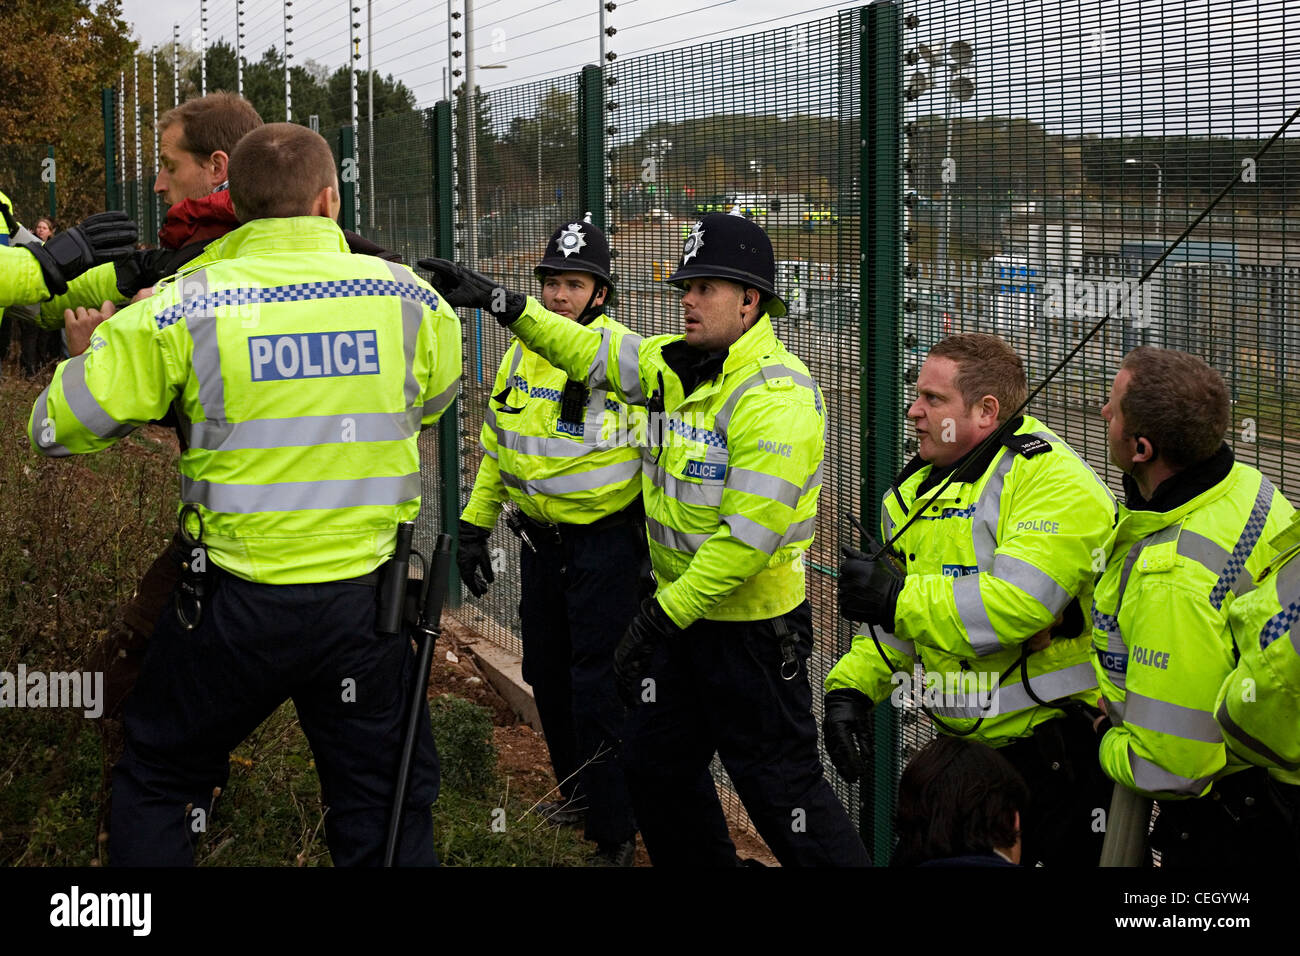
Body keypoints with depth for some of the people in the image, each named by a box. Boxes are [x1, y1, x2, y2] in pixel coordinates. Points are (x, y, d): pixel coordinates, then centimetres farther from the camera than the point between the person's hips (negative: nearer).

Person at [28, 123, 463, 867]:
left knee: (158, 785, 19)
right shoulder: (409, 299, -4)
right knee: (386, 812, 13)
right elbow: (436, 397, 17)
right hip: (364, 604, 1)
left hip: (235, 606, -1)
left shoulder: (183, 310, -10)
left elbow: (60, 426, -3)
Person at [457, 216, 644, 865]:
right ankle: (578, 793, 38)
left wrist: (656, 548, -18)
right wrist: (474, 526, 17)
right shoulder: (521, 353, 7)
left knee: (598, 689, -5)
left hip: (604, 546, -7)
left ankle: (614, 834, 5)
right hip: (540, 542, 8)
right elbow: (498, 444, 18)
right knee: (547, 676, 19)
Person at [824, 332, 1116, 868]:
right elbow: (893, 620, 19)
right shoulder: (920, 491, 13)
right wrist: (852, 687, 2)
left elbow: (1016, 604, -28)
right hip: (969, 744, 8)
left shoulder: (1051, 479, -15)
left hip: (1060, 750, -8)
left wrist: (895, 597, -20)